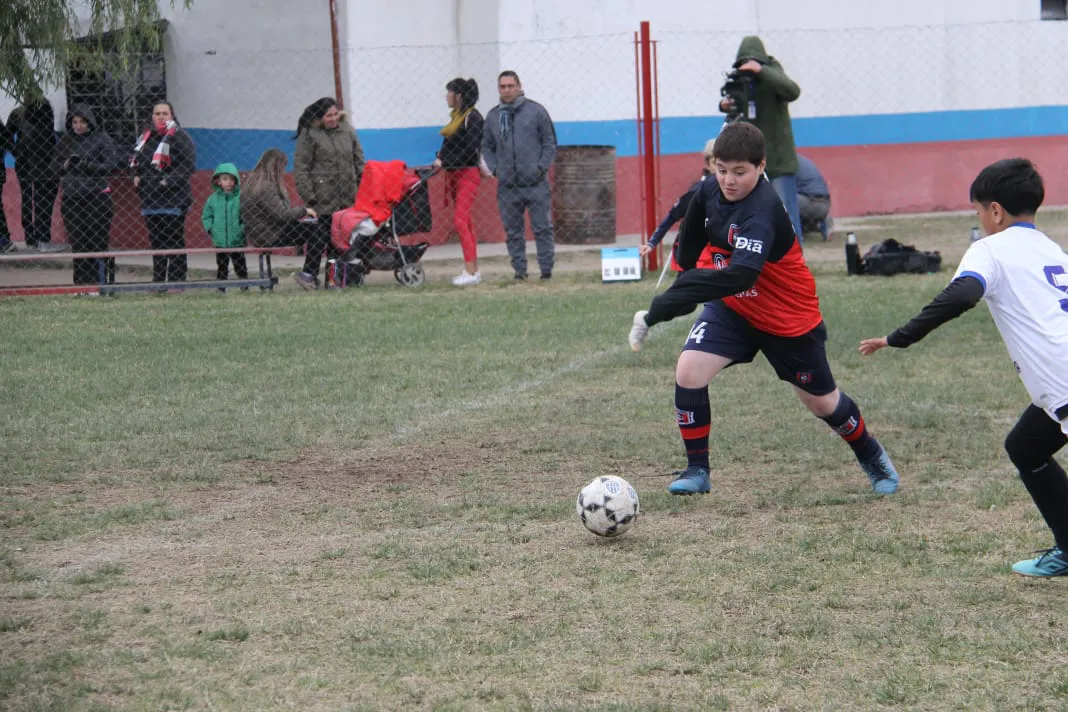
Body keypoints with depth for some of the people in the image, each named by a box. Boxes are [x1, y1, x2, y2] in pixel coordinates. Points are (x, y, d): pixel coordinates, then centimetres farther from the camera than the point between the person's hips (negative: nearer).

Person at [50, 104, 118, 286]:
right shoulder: (65, 141, 12)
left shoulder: (102, 139, -1)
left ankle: (105, 282, -1)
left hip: (97, 197, -4)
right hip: (71, 199, 4)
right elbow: (54, 167, 16)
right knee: (78, 243, 6)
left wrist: (85, 165, -14)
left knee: (99, 243, -5)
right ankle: (82, 282, 12)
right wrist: (65, 166, -6)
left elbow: (111, 165, -7)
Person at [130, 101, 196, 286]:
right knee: (156, 241, 10)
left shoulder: (179, 137, -5)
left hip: (173, 200, -7)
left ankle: (176, 281, -3)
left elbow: (188, 165, -12)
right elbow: (135, 161, 27)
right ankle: (158, 279, 16)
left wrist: (169, 181, -18)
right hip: (150, 199, 7)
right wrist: (136, 176, 8)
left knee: (174, 242, -5)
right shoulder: (146, 137, 16)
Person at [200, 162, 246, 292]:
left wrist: (243, 229, -15)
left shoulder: (241, 197, -8)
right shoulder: (213, 199, 1)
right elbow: (206, 216, 10)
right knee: (221, 268, 10)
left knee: (240, 267, 8)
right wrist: (210, 228, -3)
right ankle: (220, 290, 17)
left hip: (237, 241, -2)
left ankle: (245, 289, 17)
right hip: (219, 241, 2)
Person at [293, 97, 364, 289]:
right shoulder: (309, 134, -1)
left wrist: (363, 186, 11)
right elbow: (301, 166, -2)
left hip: (347, 196, 4)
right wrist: (308, 195, -9)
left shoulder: (347, 131, 13)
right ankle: (309, 273, -7)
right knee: (321, 233, -10)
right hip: (322, 198, -4)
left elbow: (358, 160, 19)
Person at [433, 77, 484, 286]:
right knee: (465, 222, 10)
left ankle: (470, 272, -17)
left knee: (460, 221, -15)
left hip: (467, 173, -9)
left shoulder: (472, 117, -11)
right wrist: (441, 161, 1)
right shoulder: (456, 116, 16)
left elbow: (470, 150, -19)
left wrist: (445, 162, -19)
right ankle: (473, 270, 13)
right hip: (454, 174, 9)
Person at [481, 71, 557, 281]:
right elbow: (486, 147, 19)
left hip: (535, 183, -3)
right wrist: (494, 168, 3)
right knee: (513, 231, 5)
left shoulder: (536, 111, 2)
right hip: (507, 185, 3)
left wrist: (541, 167, -6)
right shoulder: (493, 116, 10)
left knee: (542, 228, -2)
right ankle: (519, 269, 12)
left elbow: (550, 143, 5)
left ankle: (546, 269, 3)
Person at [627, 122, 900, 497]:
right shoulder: (710, 191, -13)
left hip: (788, 316, -5)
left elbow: (740, 276, -50)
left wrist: (662, 307, -55)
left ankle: (872, 457, 40)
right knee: (689, 369, -17)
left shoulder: (762, 212, -36)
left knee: (819, 399, 11)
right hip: (733, 308, 6)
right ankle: (697, 470, -3)